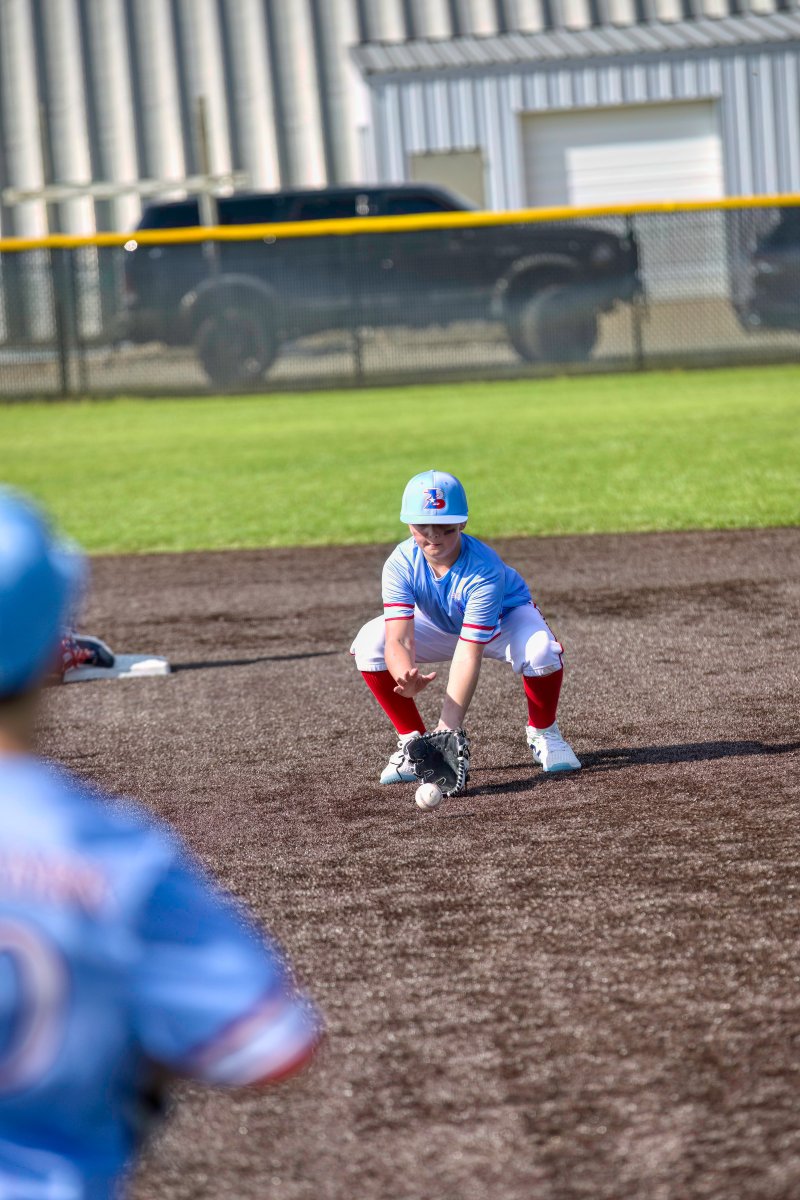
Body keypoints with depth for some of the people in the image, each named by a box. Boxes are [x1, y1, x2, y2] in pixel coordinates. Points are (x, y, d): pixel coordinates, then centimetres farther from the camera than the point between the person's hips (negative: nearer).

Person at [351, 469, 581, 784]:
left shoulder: (483, 571, -39)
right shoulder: (400, 564, -30)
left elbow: (468, 655, -44)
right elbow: (398, 640, -39)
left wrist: (447, 730, -52)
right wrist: (404, 674, -65)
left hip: (505, 617, -3)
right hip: (439, 625, 3)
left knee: (540, 650, -38)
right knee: (369, 645, -23)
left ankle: (542, 732, -6)